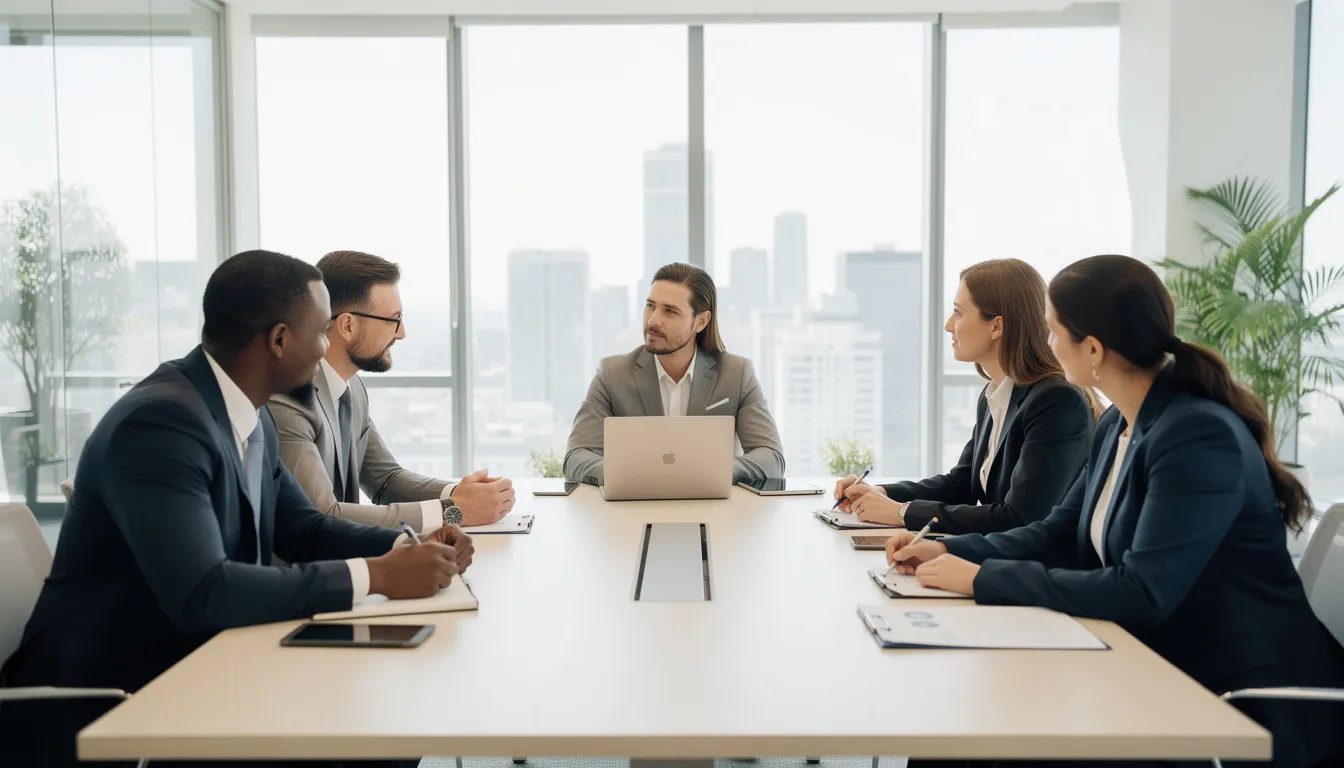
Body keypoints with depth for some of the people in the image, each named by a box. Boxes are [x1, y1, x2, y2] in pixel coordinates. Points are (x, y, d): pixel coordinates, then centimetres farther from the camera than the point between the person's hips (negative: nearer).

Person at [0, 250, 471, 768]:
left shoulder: (251, 416, 3)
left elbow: (301, 528, 12)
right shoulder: (160, 421, -25)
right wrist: (377, 575, -29)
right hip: (102, 704, -8)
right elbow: (200, 592, -34)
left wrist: (407, 546, -6)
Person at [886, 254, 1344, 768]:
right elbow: (1060, 536, 11)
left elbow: (1141, 595, -29)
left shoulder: (1199, 436, -24)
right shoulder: (1119, 425, 5)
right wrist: (948, 552, -3)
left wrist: (982, 579, -25)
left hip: (1246, 704, -8)